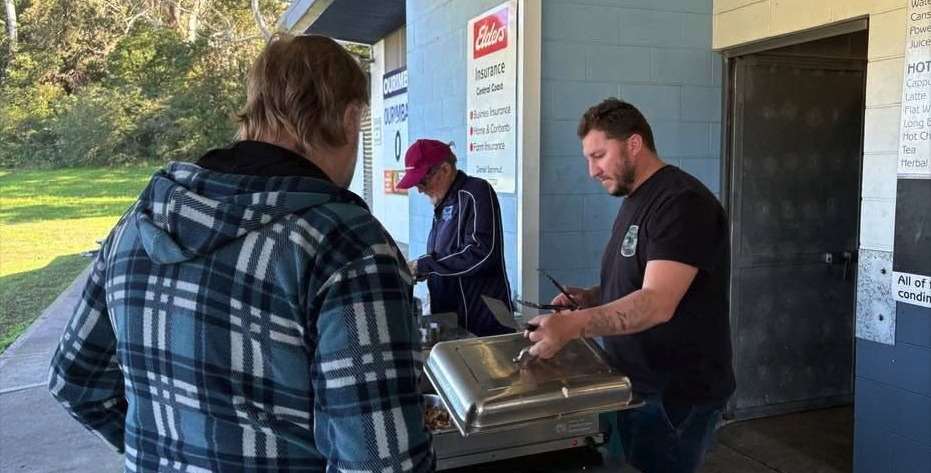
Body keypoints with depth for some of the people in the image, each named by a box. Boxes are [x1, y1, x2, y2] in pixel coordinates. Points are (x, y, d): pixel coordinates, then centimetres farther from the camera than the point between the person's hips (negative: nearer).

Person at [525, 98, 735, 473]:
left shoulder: (682, 202, -19)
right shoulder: (636, 200, 13)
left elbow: (657, 303, -29)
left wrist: (572, 326, -38)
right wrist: (590, 297, 2)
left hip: (676, 394, -9)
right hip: (635, 385, 9)